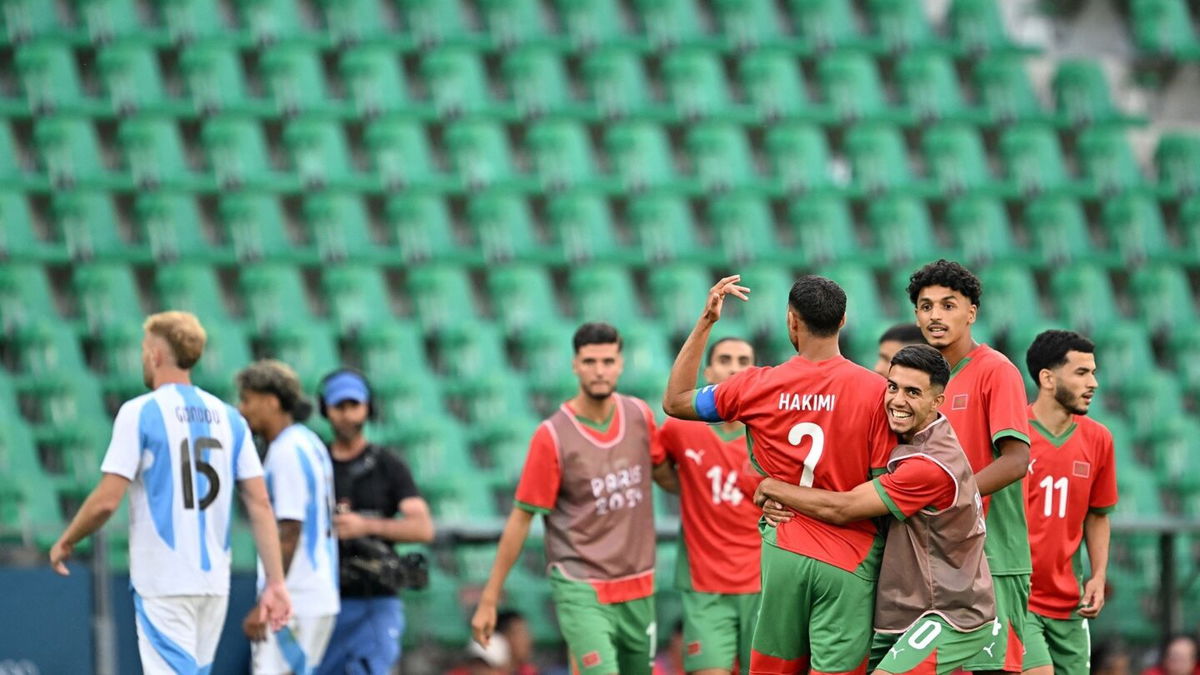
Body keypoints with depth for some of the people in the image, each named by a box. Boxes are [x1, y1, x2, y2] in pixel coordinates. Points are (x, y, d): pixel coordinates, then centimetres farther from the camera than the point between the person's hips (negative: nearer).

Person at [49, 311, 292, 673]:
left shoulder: (140, 412, -6)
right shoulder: (229, 418, 10)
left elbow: (106, 501, -11)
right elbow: (260, 504, 4)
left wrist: (65, 543, 5)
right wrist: (276, 582, 3)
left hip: (163, 583, -6)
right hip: (215, 582, 6)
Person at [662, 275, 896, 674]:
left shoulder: (758, 387, -2)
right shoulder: (874, 390, -8)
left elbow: (675, 401, 14)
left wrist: (705, 322, 15)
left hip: (783, 552, 2)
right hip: (849, 562, -2)